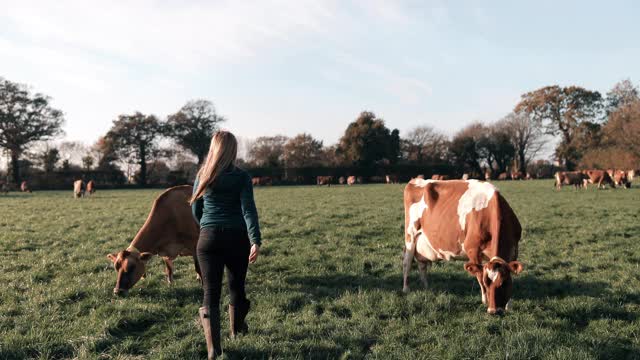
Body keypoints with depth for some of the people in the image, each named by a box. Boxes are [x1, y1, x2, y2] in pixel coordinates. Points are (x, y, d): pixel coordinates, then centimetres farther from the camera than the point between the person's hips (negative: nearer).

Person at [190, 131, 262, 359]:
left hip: (209, 238, 1)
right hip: (237, 237, -1)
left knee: (211, 291, 2)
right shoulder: (241, 177, -4)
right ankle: (236, 328, 39)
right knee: (236, 286, 18)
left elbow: (195, 211, 14)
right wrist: (256, 241, -19)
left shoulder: (202, 177, 5)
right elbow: (248, 209, -14)